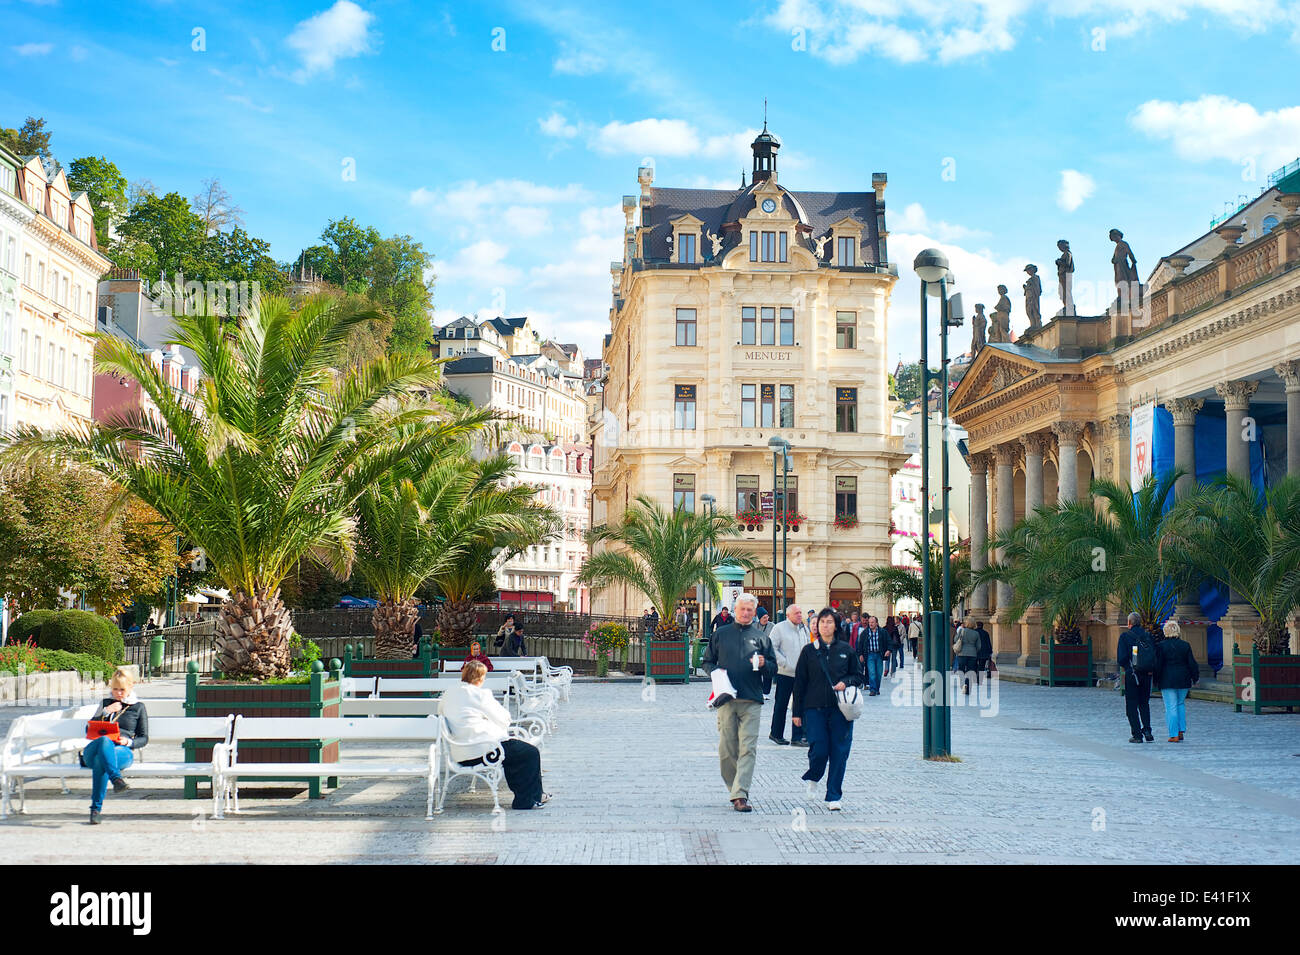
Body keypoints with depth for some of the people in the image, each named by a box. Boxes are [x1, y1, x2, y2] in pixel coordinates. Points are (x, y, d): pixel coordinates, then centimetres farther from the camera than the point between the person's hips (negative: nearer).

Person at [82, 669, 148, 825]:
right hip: (94, 748, 1)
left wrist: (129, 742, -6)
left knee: (100, 760, -41)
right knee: (105, 740, -41)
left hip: (123, 751, -1)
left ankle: (96, 808, -43)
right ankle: (116, 779, -59)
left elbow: (143, 738, 17)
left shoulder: (138, 707, 23)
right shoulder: (105, 704, 29)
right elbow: (89, 729, 17)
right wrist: (106, 712, 3)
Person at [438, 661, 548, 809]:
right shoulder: (480, 694, -11)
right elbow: (503, 720, -5)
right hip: (480, 750, -10)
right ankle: (525, 801, 5)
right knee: (531, 753, -1)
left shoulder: (449, 692, 11)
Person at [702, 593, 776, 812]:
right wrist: (715, 673, -5)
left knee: (748, 748, -9)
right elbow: (707, 661, 16)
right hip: (727, 698, 1)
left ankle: (740, 795, -13)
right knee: (726, 749, 1)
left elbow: (774, 667, 13)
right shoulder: (721, 635, 12)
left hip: (752, 700, -1)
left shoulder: (761, 638, 12)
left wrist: (763, 664, -8)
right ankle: (736, 790, 16)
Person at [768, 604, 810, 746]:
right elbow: (772, 648, -12)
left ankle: (797, 737, 5)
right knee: (781, 705, 5)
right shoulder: (779, 628, -6)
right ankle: (776, 734, 18)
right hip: (785, 674, -5)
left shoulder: (804, 629, 13)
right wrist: (785, 663, -15)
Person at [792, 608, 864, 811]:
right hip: (814, 708, -1)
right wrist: (797, 712, 3)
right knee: (819, 750, -9)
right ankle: (813, 778, 24)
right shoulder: (809, 650, 5)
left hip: (841, 709, 1)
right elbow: (799, 682, 7)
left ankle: (833, 796, 9)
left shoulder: (846, 650, 7)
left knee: (839, 752, -1)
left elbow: (859, 675, 15)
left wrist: (846, 682, -8)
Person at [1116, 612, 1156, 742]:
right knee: (1144, 703, 17)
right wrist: (1151, 670, 12)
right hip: (1147, 674, 4)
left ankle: (1137, 734, -1)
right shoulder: (1148, 636, 4)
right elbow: (1156, 656, 2)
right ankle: (1147, 730, 3)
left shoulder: (1125, 636, -7)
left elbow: (1121, 658, -12)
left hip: (1132, 674, -4)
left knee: (1131, 705, 4)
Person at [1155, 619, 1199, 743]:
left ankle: (1174, 735, -3)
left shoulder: (1161, 646, -7)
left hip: (1167, 680, -3)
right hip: (1183, 680, 3)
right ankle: (1181, 731, 12)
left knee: (1171, 707, -1)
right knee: (1181, 704, 19)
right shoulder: (1185, 645, 0)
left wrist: (1156, 680, 3)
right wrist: (1195, 677, 15)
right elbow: (1191, 663, 4)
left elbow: (1158, 664, -6)